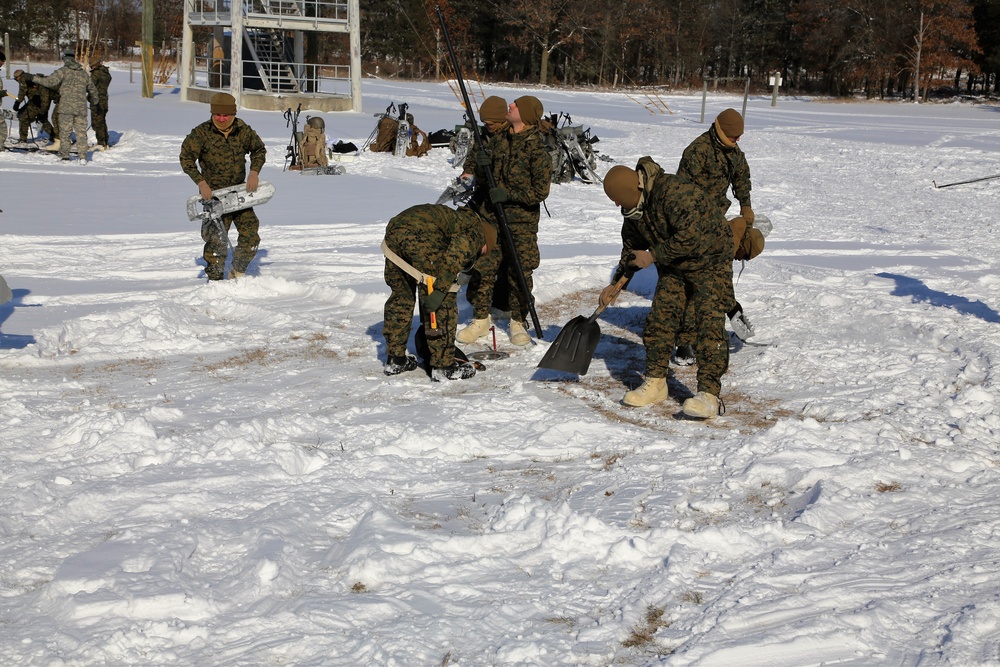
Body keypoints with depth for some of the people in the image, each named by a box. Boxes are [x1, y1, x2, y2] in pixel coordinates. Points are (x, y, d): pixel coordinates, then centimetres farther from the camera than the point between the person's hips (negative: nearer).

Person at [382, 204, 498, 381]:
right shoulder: (476, 232, 17)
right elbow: (456, 255, -9)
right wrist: (440, 289, -14)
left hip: (394, 228, 8)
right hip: (422, 234, -8)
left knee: (400, 294, 24)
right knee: (444, 301, 4)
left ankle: (394, 360, 32)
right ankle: (443, 366, 9)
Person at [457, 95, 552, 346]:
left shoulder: (537, 148, -10)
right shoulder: (498, 140, 8)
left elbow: (540, 190, -13)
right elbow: (483, 181, 18)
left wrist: (509, 194, -18)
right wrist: (482, 167, -1)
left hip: (521, 222, -4)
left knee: (520, 272, 0)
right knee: (482, 267, 2)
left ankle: (518, 322, 17)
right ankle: (481, 319, 16)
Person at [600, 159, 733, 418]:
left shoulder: (674, 191, -29)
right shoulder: (634, 207, -1)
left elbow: (690, 236, -33)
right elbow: (632, 247, 16)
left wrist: (653, 255, -23)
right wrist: (615, 284, 20)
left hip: (710, 262, -8)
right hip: (673, 266, 8)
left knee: (709, 321, -17)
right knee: (660, 317, 1)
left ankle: (709, 394, -21)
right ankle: (655, 382, 11)